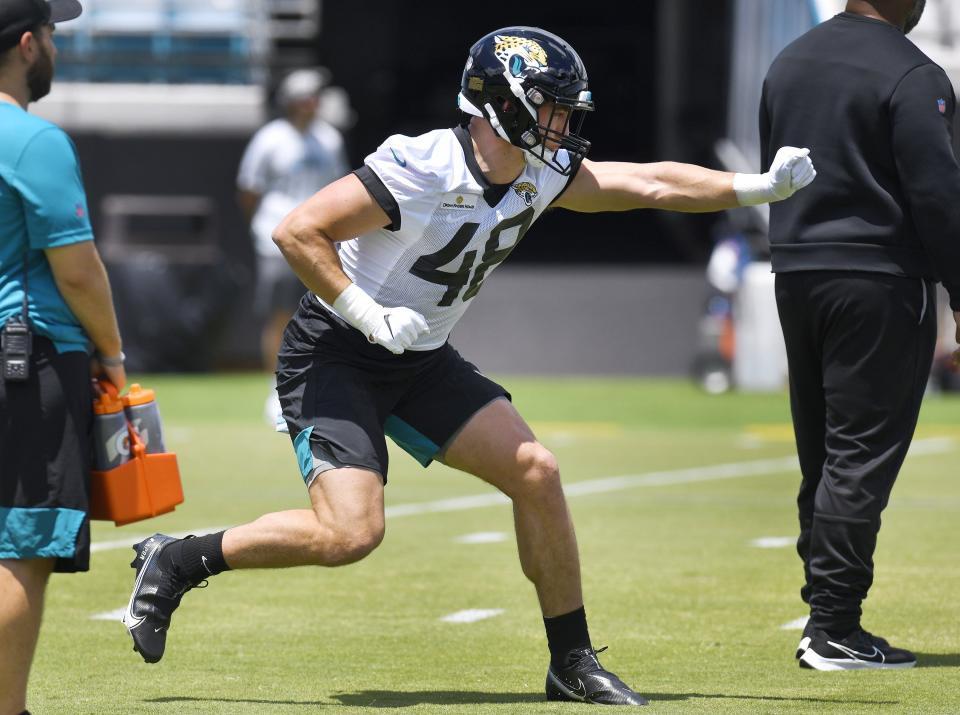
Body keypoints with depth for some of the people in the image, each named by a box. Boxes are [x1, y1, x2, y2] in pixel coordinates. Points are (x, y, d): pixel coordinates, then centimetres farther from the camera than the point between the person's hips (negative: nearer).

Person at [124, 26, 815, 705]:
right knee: (351, 533, -22)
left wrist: (759, 187, -4)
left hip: (422, 363, 8)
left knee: (536, 473, -3)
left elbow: (652, 184, 4)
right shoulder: (420, 170, -25)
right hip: (334, 354, -8)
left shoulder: (540, 178, -2)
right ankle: (179, 560, -3)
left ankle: (573, 663, 8)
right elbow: (298, 232, -24)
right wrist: (367, 315, -27)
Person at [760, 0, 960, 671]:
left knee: (820, 456, 12)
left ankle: (827, 619, 14)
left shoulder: (789, 62, 13)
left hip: (796, 277, 8)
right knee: (862, 455, -5)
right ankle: (835, 630, -6)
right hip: (880, 281, -7)